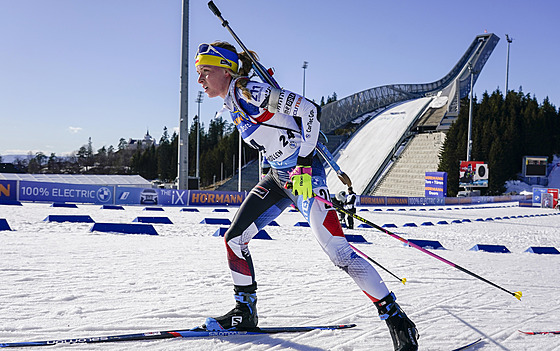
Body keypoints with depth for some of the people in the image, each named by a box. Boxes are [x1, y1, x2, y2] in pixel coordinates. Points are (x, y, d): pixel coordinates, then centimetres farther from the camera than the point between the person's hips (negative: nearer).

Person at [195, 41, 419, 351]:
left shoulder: (250, 91, -16)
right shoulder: (231, 104, 12)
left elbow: (309, 110, -22)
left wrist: (303, 162, -22)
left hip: (303, 173, -9)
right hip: (277, 176, 9)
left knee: (339, 253, -15)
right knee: (233, 239, 6)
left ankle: (396, 319, -5)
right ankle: (245, 312, 21)